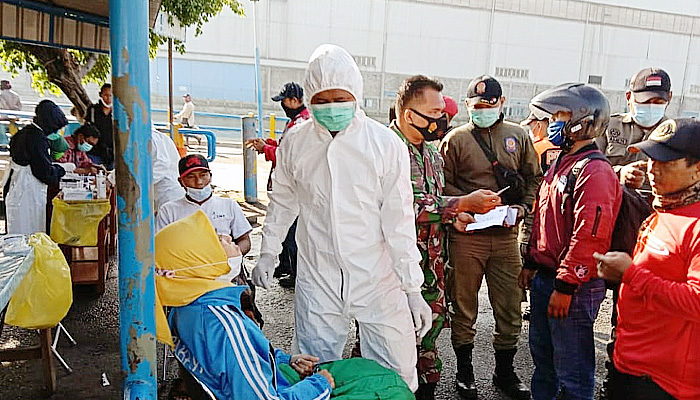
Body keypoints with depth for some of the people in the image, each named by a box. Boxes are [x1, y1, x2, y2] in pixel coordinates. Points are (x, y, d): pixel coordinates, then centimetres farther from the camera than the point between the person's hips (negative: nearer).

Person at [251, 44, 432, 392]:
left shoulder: (386, 144, -8)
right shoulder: (294, 142, 0)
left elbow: (400, 220, -7)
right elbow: (283, 201, 16)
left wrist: (413, 289, -7)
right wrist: (268, 252, 12)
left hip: (378, 279, -2)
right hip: (317, 279, 2)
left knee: (396, 376, 5)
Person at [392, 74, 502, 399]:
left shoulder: (432, 152, 13)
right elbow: (410, 206, -24)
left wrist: (455, 215, 5)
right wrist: (464, 203, -19)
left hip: (431, 262, 8)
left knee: (432, 321, 16)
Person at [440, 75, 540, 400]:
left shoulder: (517, 136, 10)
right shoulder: (456, 139, 2)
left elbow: (533, 178, 14)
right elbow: (443, 184, -1)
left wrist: (523, 206, -2)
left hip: (506, 235, 3)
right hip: (467, 235, -2)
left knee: (510, 306, 9)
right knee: (464, 304, 7)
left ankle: (505, 372, 29)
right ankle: (464, 370, 26)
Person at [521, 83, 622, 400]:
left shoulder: (594, 172, -18)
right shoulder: (559, 165, 13)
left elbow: (588, 237, -23)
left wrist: (565, 287, -21)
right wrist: (531, 263, 19)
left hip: (572, 287, -9)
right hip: (544, 278, 9)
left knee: (572, 368, 6)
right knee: (542, 355, 23)